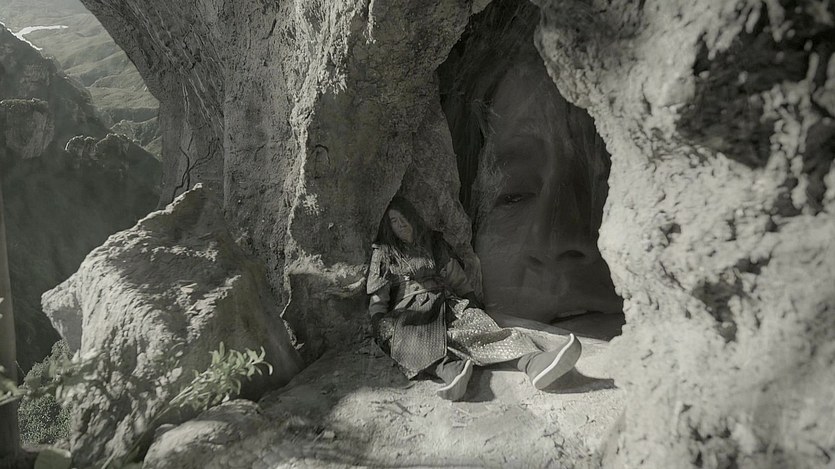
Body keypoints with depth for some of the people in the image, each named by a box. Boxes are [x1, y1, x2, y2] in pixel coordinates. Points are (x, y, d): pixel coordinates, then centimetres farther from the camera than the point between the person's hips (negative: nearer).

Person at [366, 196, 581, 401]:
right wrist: (382, 328, -7)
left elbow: (457, 279, 24)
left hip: (446, 304, 1)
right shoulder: (383, 253, 15)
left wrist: (472, 303, 12)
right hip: (410, 311, -1)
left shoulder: (433, 242, 22)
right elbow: (377, 299, 8)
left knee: (478, 323, -29)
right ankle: (453, 371, -67)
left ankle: (533, 363, -55)